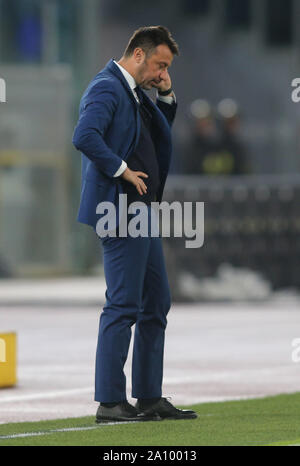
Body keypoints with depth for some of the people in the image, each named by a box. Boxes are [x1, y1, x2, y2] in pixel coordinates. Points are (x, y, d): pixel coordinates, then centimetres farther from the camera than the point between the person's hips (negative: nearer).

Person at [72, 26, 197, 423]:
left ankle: (149, 398, 17)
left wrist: (166, 97, 14)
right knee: (123, 305, -10)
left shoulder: (135, 93, 17)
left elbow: (161, 137, 29)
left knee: (156, 304, 12)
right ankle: (110, 402, -8)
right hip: (121, 208, -11)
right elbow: (85, 136, -28)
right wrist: (122, 169, -21)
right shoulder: (107, 88, -13)